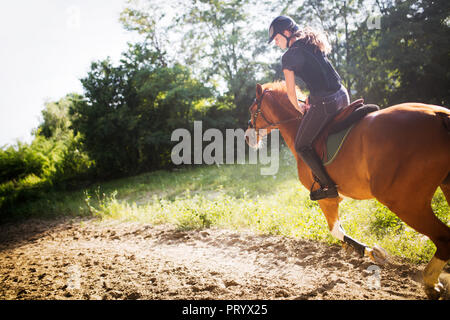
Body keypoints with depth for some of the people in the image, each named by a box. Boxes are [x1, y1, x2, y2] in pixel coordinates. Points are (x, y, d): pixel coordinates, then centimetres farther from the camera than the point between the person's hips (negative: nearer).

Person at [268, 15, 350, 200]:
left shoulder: (288, 57, -6)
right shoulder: (314, 44, 17)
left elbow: (291, 93, -4)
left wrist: (299, 108, 14)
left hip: (324, 103, -8)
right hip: (342, 96, 8)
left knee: (301, 146, 6)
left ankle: (329, 186, 6)